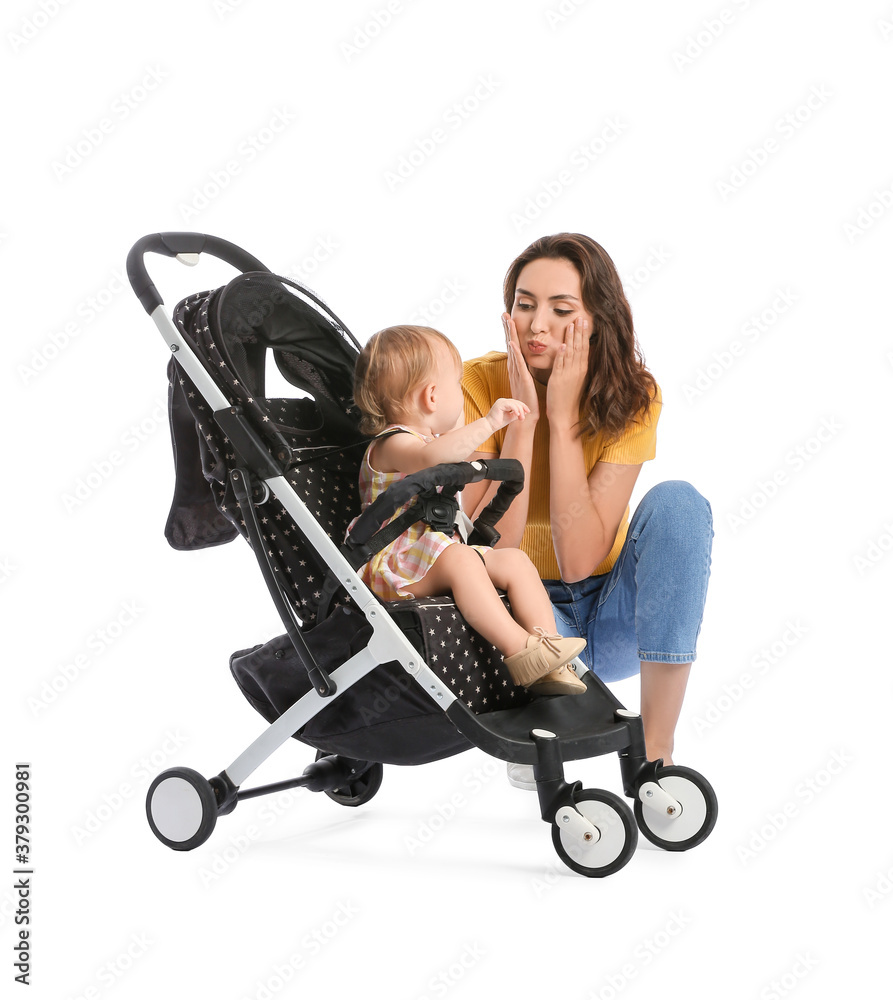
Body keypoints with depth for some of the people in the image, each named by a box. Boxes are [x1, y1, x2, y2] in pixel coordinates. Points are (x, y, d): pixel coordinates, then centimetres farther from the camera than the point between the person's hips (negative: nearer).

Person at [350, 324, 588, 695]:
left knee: (515, 560, -6)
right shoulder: (392, 445, -15)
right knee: (458, 557, -36)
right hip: (394, 566, -10)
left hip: (436, 559, 10)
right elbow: (432, 457, -40)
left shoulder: (436, 439, 19)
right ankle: (519, 651, -39)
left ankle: (549, 665, -15)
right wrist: (489, 422, -42)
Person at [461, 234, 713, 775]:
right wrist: (522, 420, -26)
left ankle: (657, 748, -24)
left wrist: (562, 416, -26)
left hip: (616, 616, 2)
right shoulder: (479, 384, -15)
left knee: (677, 502, -28)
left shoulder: (631, 396, -14)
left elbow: (580, 558, -25)